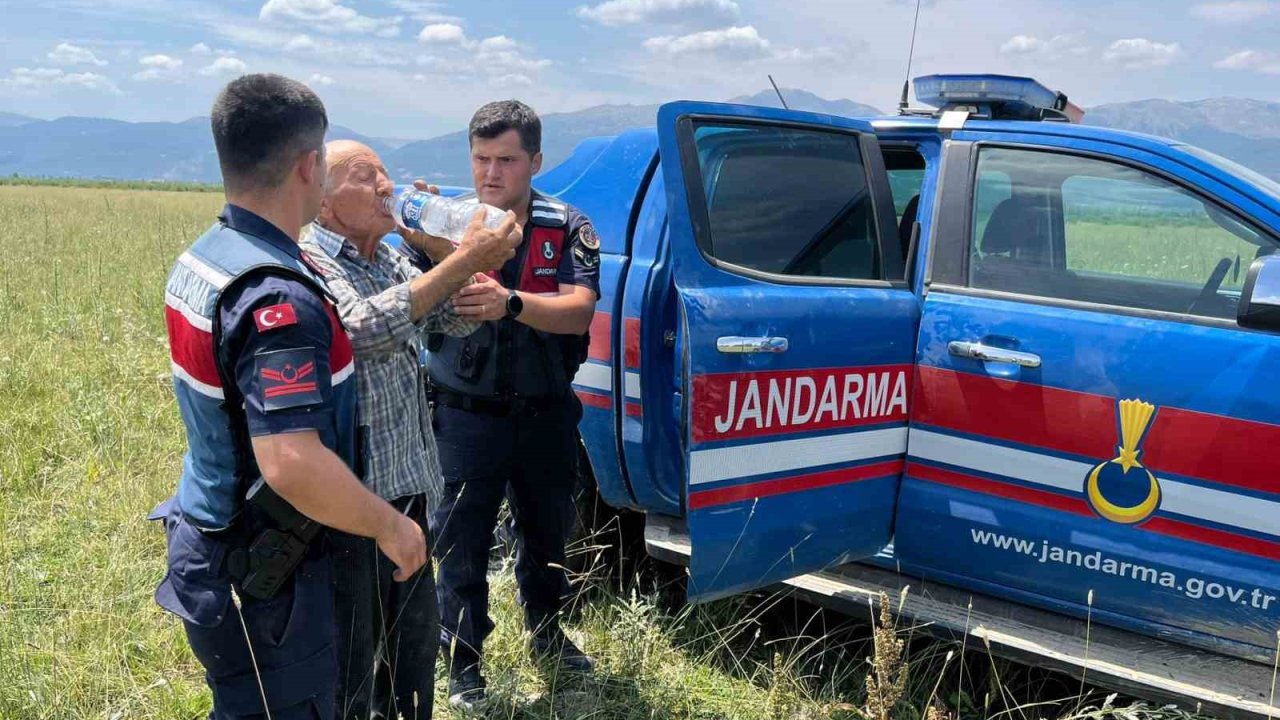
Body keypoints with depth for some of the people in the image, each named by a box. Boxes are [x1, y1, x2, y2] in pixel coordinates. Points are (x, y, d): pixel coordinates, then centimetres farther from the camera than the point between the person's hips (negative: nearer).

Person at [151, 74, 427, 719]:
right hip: (260, 579, -9)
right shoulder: (277, 297, -27)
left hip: (205, 543, 9)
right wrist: (390, 526, -18)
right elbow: (293, 465, -34)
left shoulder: (200, 258, 3)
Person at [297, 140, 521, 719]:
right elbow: (366, 329, -31)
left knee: (415, 637, 22)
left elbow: (458, 320, 9)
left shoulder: (391, 260, 10)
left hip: (410, 487, 8)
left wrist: (482, 262, -10)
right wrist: (463, 260, -30)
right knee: (351, 659, 8)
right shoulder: (307, 262, -15)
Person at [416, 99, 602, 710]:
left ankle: (545, 630, 44)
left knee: (546, 529, 20)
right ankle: (463, 662, 23)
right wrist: (432, 253, -36)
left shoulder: (567, 228, -6)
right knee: (460, 542, 3)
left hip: (545, 413, 2)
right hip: (466, 414, -2)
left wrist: (511, 303, -39)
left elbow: (579, 312, -20)